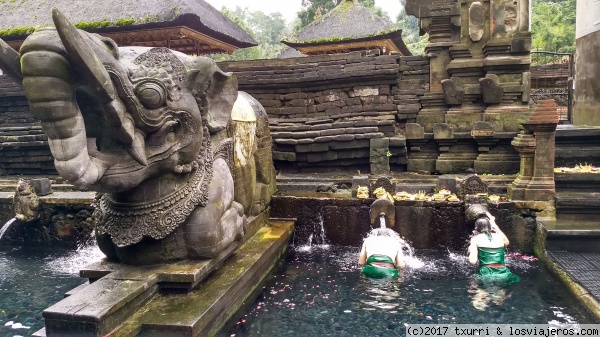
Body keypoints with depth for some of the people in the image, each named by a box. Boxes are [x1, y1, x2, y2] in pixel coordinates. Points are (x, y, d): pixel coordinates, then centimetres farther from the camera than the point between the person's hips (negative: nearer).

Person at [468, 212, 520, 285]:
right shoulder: (499, 236, 13)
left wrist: (470, 251, 14)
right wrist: (494, 224, 41)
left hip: (486, 277, -3)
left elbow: (473, 261, -8)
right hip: (503, 275, 3)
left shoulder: (475, 239, 3)